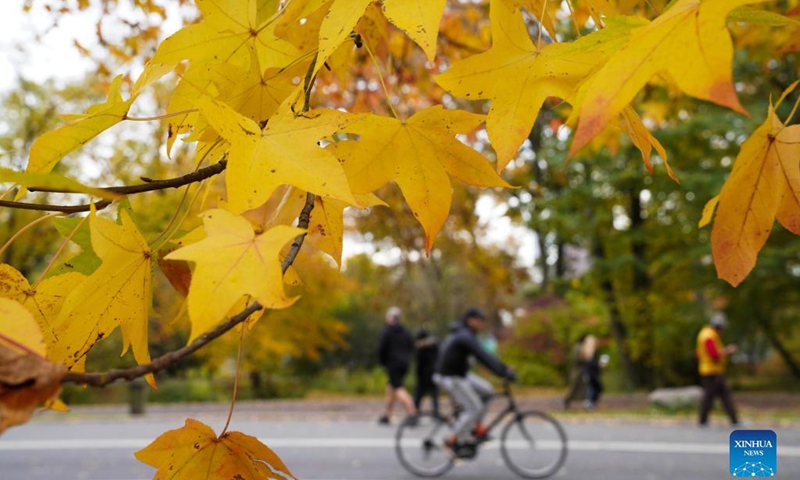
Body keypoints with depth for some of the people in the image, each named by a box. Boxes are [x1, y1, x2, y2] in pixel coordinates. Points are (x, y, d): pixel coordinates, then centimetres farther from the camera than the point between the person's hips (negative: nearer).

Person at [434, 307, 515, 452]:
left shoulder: (463, 334, 12)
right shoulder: (465, 337, -21)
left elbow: (483, 356, 15)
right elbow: (482, 356, -30)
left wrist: (504, 368, 9)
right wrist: (504, 372, -32)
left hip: (460, 373, 10)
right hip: (451, 377, -10)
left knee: (486, 390, 7)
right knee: (474, 408, -8)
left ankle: (475, 426, 15)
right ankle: (453, 440, 2)